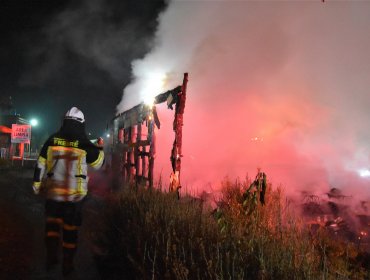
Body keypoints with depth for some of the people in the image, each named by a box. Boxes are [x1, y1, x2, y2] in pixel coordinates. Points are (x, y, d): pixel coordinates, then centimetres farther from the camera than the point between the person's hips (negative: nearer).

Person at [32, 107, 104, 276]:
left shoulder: (52, 141, -2)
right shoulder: (84, 144, -9)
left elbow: (40, 166, 2)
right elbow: (99, 163, 3)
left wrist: (37, 186, 12)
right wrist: (99, 149, 22)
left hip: (52, 192, 2)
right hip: (75, 195, -2)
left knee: (52, 223, 20)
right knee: (70, 229, 9)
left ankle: (51, 258, 14)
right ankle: (67, 265, 17)